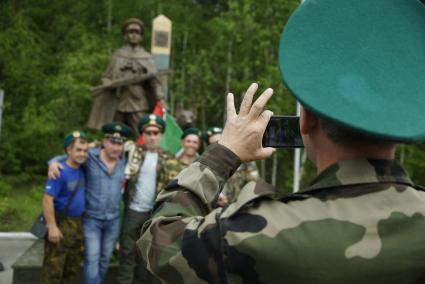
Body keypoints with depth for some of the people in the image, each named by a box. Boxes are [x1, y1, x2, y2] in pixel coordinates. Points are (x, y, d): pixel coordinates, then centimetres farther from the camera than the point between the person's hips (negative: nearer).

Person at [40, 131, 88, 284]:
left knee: (73, 267, 18)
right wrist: (52, 226, -25)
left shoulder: (81, 169, 4)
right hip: (61, 224, -8)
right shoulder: (60, 172, -19)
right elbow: (47, 199, -22)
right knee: (53, 268, -4)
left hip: (77, 224, 8)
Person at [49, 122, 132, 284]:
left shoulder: (124, 161, 1)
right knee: (92, 259, -7)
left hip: (113, 220, 4)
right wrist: (53, 163, -20)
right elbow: (64, 158, -2)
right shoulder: (90, 156, -9)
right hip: (91, 218, -4)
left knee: (105, 259, 13)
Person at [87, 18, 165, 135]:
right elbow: (106, 77, 15)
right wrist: (109, 83, -9)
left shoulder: (146, 57, 8)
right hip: (119, 102, 2)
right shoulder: (117, 55, 15)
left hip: (138, 103, -2)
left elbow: (154, 78, -3)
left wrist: (160, 98, -17)